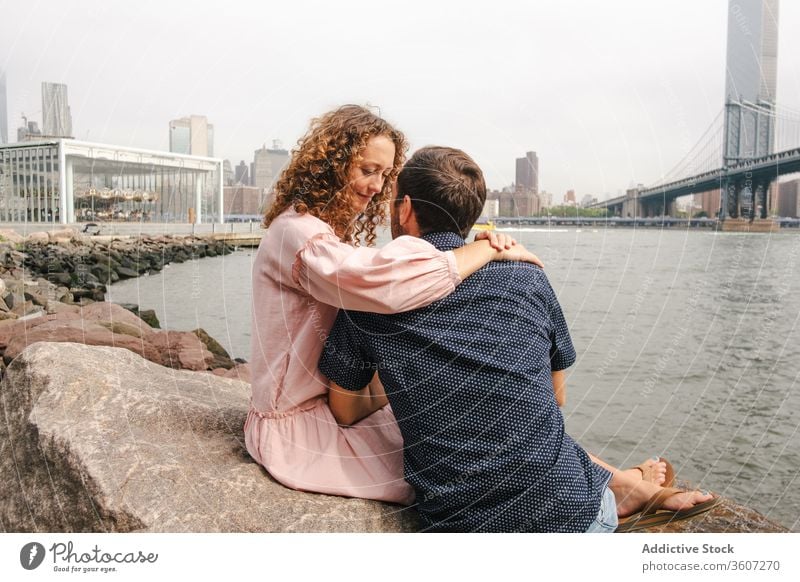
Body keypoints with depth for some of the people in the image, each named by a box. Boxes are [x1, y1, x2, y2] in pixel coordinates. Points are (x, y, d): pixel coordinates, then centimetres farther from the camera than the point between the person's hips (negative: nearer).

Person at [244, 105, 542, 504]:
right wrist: (488, 249, -24)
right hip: (294, 424, -9)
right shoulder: (297, 233, -22)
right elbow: (387, 282, -38)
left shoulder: (335, 230, 11)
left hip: (329, 401, 9)